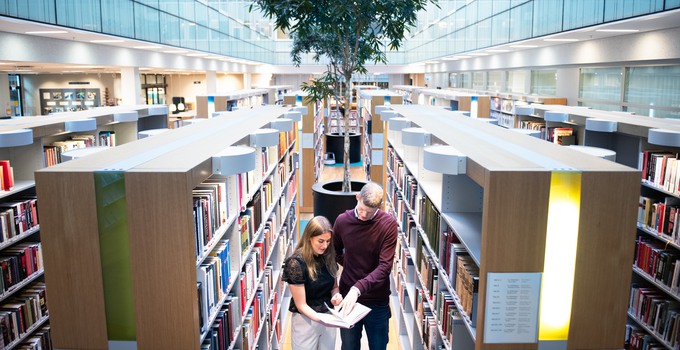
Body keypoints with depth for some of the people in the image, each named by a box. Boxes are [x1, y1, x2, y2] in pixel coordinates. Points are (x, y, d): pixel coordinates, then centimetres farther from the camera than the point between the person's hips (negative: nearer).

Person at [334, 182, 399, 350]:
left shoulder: (389, 224, -14)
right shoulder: (342, 220, -7)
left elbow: (385, 266, -20)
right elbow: (335, 252, 13)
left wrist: (358, 288, -29)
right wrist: (351, 266, 2)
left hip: (377, 300, -1)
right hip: (348, 297, 2)